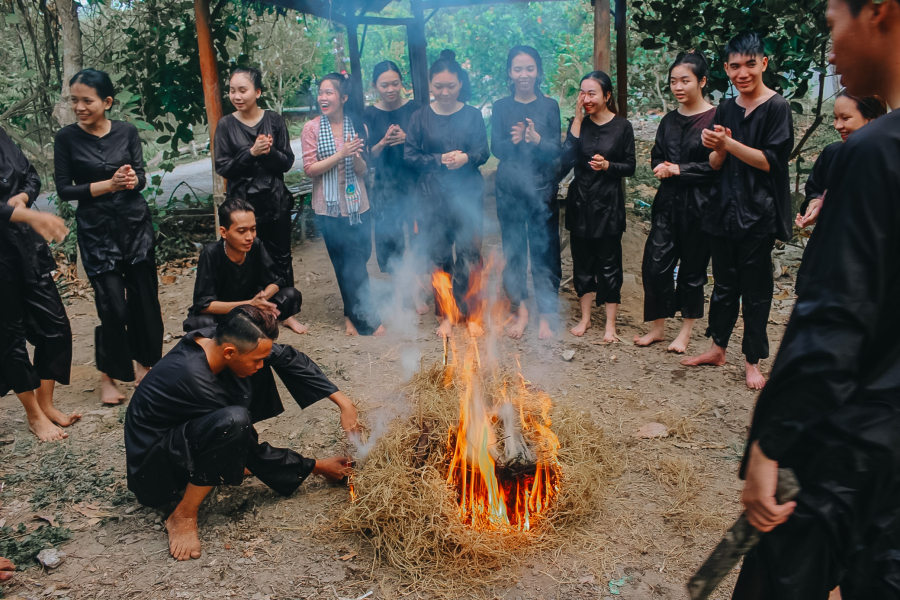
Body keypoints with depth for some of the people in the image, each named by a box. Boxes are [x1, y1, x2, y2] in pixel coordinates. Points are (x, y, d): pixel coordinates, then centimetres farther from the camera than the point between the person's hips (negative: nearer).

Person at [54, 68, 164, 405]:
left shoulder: (127, 132, 1)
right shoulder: (67, 138, -4)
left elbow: (142, 178, -1)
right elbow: (64, 190, -5)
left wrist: (132, 180, -25)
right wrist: (109, 184, -17)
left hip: (135, 225, 2)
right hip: (96, 231, -2)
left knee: (144, 297, 5)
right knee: (113, 304, -4)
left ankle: (145, 362, 25)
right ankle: (108, 375, 14)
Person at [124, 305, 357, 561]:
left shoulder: (219, 338, -15)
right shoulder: (195, 381, -34)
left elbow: (288, 358, -5)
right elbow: (255, 453, -22)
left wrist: (342, 401, -12)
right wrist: (316, 467, -13)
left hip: (181, 431, 9)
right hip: (152, 472, -8)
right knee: (233, 421, -38)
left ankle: (232, 461, 9)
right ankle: (183, 516, -19)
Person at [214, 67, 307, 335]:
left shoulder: (274, 120, 1)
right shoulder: (226, 125, -1)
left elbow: (287, 162, 0)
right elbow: (223, 168, -5)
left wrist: (269, 152, -20)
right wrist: (251, 153, -18)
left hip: (275, 201, 1)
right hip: (242, 203, -1)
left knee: (282, 257, 10)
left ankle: (287, 313, 24)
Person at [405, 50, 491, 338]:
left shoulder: (472, 115, 4)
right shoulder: (420, 117, 3)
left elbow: (484, 152, 0)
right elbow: (409, 155, 0)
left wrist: (466, 158, -21)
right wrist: (440, 160, -13)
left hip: (468, 193, 0)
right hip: (433, 195, 0)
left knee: (469, 253, 1)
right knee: (439, 255, 4)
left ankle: (468, 313, 14)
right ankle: (445, 314, 16)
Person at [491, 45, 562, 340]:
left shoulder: (549, 106, 2)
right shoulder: (501, 107, 5)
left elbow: (556, 150, -5)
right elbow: (496, 148, -4)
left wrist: (536, 139, -25)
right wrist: (514, 140, -24)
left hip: (542, 189, -1)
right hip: (509, 189, 1)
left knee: (545, 251, 1)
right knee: (513, 250, 7)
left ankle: (545, 315, 11)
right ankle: (520, 310, 20)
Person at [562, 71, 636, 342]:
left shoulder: (622, 126, -3)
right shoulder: (579, 123, 3)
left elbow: (630, 167, 1)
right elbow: (566, 161, -11)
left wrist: (608, 165, -19)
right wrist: (577, 120, -12)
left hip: (609, 203, -3)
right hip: (580, 201, 3)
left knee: (609, 263, 2)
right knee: (582, 261, 10)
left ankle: (610, 324, 13)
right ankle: (585, 317, 24)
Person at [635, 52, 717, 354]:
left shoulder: (716, 118, -8)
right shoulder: (669, 120, 11)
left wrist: (680, 170, -12)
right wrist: (661, 167, -2)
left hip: (698, 204, -5)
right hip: (668, 201, 5)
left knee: (692, 267, 7)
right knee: (655, 264, 1)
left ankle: (686, 331, 23)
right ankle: (658, 328, 17)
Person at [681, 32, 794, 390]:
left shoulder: (776, 107, -7)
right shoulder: (726, 109, 9)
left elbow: (770, 160, -14)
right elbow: (716, 165, 9)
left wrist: (729, 143, -24)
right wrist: (717, 148, -13)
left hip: (758, 215, -5)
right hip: (724, 211, 5)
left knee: (755, 290, 4)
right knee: (724, 284, 15)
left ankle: (752, 361, 16)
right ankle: (717, 348, 28)